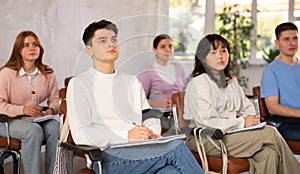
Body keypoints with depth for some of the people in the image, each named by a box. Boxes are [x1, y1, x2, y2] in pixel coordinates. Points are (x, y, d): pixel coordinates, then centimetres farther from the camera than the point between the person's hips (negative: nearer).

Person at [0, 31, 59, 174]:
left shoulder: (48, 73, 7)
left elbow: (55, 99, 12)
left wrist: (51, 110, -13)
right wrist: (22, 110, -27)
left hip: (38, 119, 4)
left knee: (54, 127, -28)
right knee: (33, 130, -35)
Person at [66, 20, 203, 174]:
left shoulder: (131, 82, 28)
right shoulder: (79, 83, 8)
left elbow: (150, 118, 22)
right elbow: (81, 134, -5)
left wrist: (152, 134, -3)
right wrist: (126, 136, -17)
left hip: (141, 151, 5)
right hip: (109, 156, -5)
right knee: (176, 147, -29)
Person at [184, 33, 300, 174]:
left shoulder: (231, 80, 20)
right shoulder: (198, 83, -8)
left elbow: (247, 107, 24)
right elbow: (206, 121, -16)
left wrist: (251, 119, -1)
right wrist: (242, 123, -14)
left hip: (231, 133, 8)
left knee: (268, 154, -23)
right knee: (270, 133, -19)